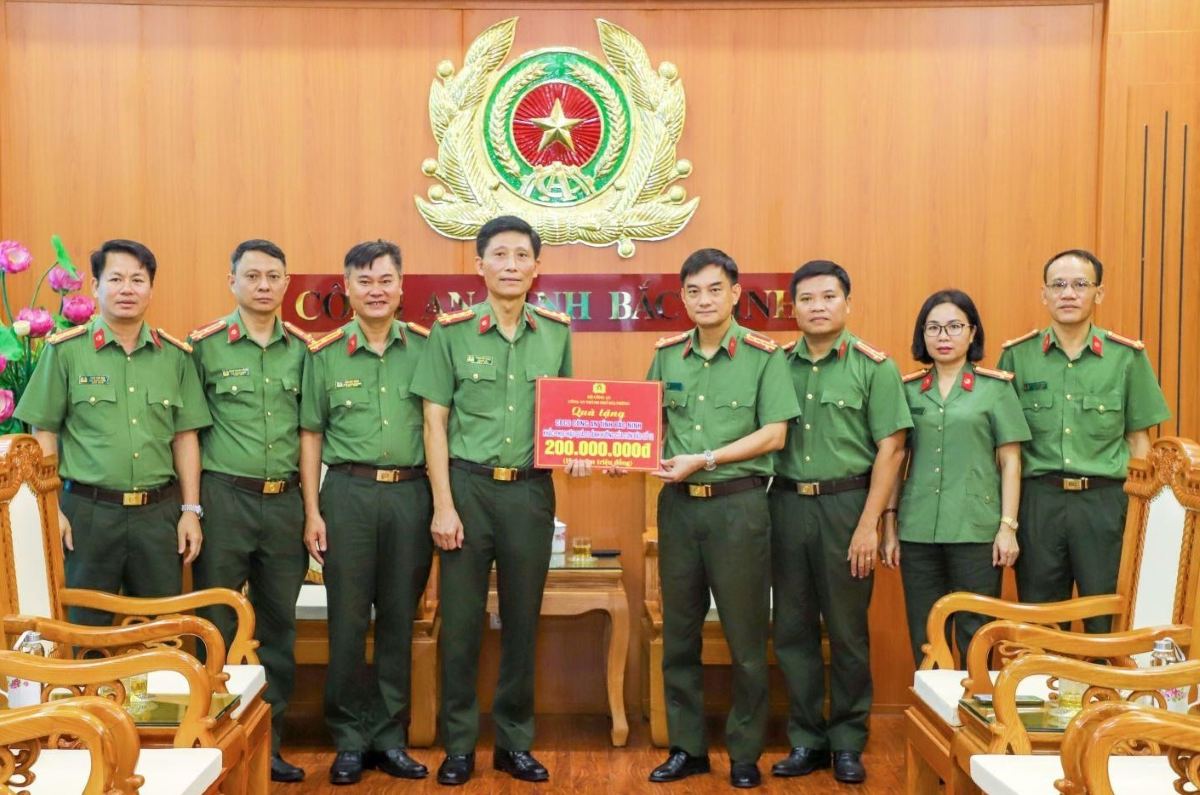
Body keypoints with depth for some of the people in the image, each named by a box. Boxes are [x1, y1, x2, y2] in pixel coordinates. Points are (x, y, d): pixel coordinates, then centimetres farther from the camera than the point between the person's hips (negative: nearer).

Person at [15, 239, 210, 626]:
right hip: (88, 513, -2)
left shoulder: (175, 354, 6)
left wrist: (191, 510, 4)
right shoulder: (65, 350, -1)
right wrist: (50, 507, -5)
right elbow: (44, 433, 1)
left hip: (160, 513, 2)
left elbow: (184, 436, 8)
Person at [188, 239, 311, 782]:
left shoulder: (302, 349, 7)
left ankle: (269, 743, 21)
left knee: (278, 626, 10)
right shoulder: (205, 345, -2)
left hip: (286, 500, 3)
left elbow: (309, 430, 10)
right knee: (217, 626, 4)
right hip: (224, 497, -3)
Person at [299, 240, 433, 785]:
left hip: (411, 493, 1)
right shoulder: (324, 353, 4)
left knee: (399, 620, 8)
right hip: (348, 492, -1)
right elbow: (311, 435, 6)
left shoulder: (425, 347, 5)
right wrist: (312, 512, 0)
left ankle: (390, 738, 20)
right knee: (348, 620, 4)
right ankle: (351, 740, 17)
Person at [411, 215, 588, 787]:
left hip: (531, 489, 2)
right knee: (460, 621, 4)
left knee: (523, 621, 10)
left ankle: (515, 743, 24)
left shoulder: (556, 332, 5)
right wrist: (443, 504, -8)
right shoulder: (452, 331, -2)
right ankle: (458, 745, 19)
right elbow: (435, 421, -3)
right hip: (467, 485, -2)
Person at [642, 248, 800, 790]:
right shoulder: (667, 355, 9)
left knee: (745, 637, 4)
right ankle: (687, 748, 23)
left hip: (738, 504, -4)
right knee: (678, 633, 10)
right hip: (677, 503, 4)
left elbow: (774, 433, -8)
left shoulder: (763, 354, -3)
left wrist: (703, 460, -14)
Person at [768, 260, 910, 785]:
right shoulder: (778, 366, 7)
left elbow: (890, 449, -5)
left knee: (847, 630, 6)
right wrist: (764, 509, -1)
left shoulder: (874, 367, -2)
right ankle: (806, 740, 22)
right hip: (787, 504, 3)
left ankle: (848, 743, 20)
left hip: (845, 503, -3)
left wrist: (868, 524, -11)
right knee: (792, 628, 9)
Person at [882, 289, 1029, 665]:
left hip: (976, 531, -2)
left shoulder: (995, 388, 2)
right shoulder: (908, 390, 8)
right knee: (924, 637, 9)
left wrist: (1008, 526, -5)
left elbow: (1010, 462, 1)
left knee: (975, 637, 3)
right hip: (917, 532, 2)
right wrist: (889, 527, 7)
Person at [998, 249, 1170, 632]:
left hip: (1105, 501, 0)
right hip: (1038, 500, 1)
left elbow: (1139, 439, 7)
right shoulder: (1017, 355, 3)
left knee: (1109, 622, 7)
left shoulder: (1128, 357, 3)